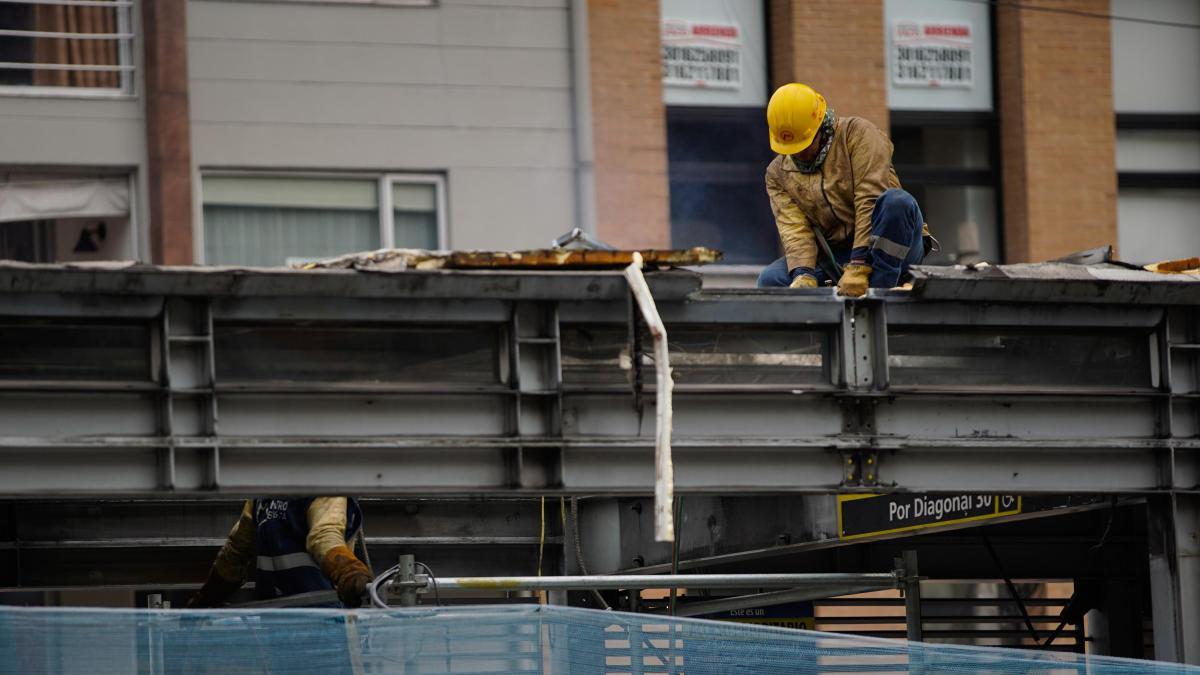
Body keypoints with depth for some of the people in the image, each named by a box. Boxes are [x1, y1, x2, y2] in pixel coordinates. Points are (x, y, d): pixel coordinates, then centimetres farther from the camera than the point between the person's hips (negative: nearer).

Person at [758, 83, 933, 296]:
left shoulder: (857, 133, -8)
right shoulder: (778, 174, 7)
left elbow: (870, 201, -18)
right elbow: (793, 229, -6)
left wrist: (858, 268, -27)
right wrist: (803, 275, -28)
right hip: (836, 257, 4)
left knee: (898, 201, -35)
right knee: (770, 280, -18)